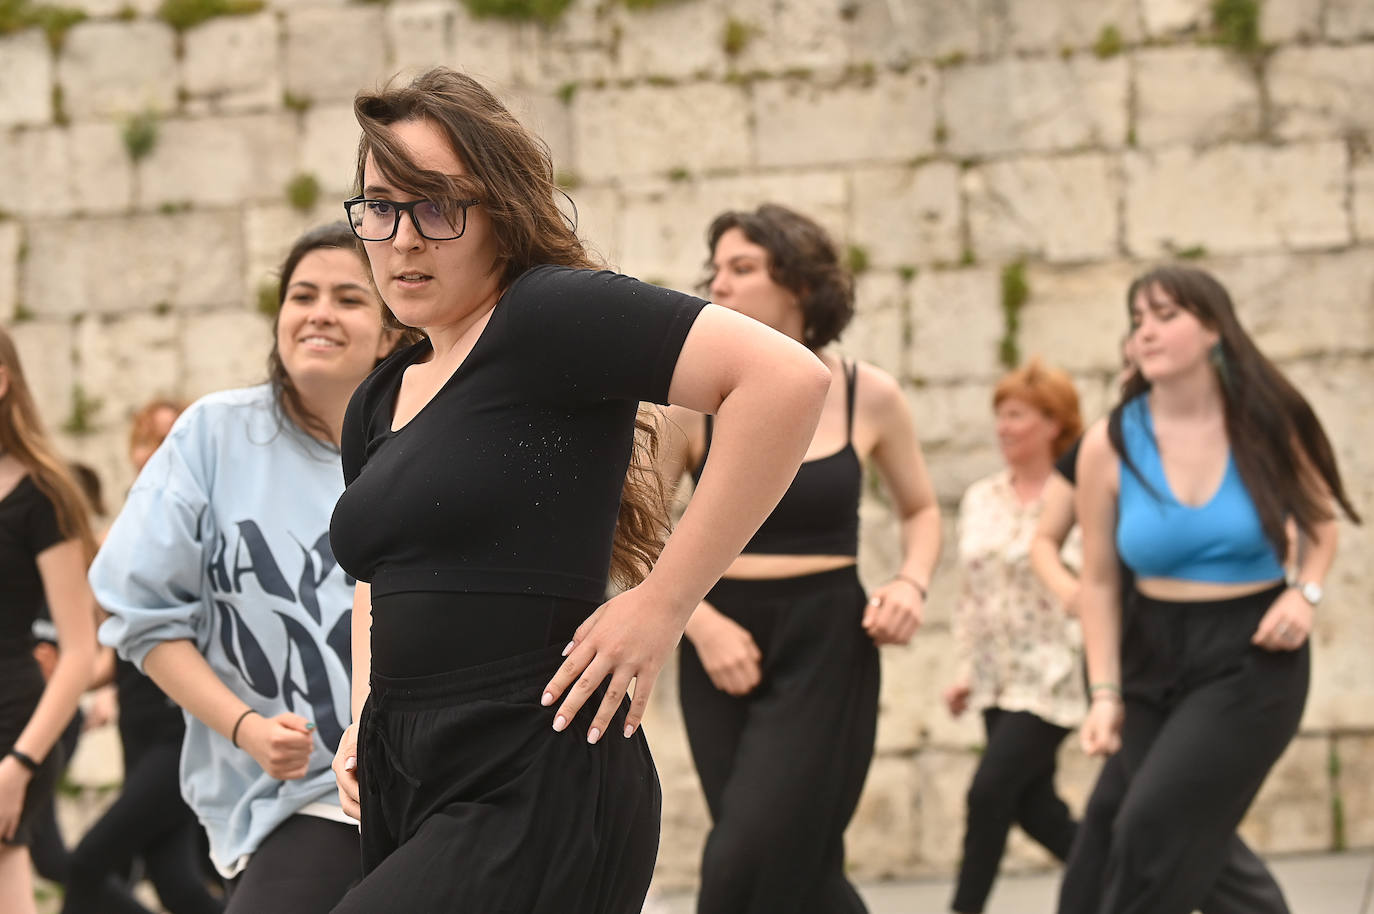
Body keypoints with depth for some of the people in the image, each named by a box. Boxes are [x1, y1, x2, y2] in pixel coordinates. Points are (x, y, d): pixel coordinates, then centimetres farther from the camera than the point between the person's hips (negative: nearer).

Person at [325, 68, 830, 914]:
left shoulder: (548, 315, -9)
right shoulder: (379, 404, 16)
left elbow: (788, 378, -21)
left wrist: (663, 604, -19)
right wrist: (368, 718, 16)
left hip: (533, 798, -9)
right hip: (408, 796, 9)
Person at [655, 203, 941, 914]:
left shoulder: (870, 396, -1)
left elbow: (920, 511, 15)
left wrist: (912, 582, -5)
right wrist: (702, 625, -12)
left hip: (827, 647, -2)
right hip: (722, 648, 2)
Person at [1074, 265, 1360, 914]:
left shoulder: (1268, 423, -5)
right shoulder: (1110, 445, -4)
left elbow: (1321, 521, 12)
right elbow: (1099, 581, 1)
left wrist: (1307, 593, -7)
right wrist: (1105, 694, -5)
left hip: (1252, 658, -3)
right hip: (1153, 657, 3)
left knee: (1154, 830, -17)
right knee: (1196, 851, 5)